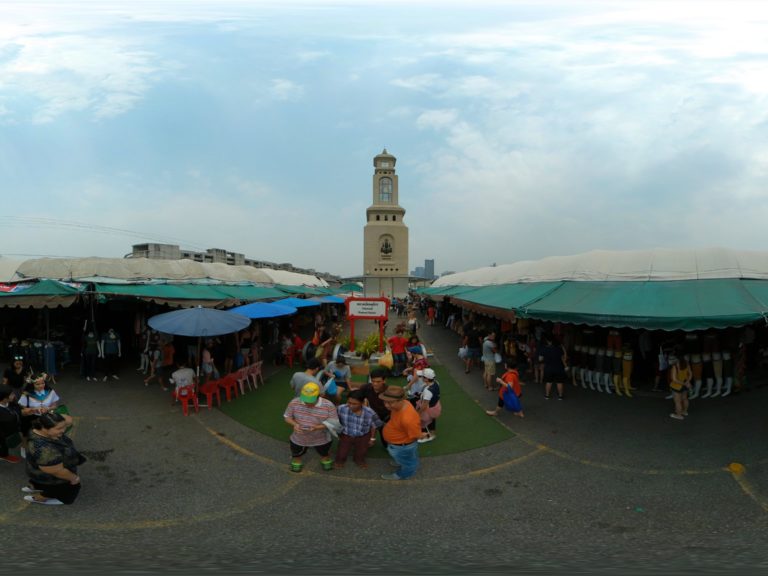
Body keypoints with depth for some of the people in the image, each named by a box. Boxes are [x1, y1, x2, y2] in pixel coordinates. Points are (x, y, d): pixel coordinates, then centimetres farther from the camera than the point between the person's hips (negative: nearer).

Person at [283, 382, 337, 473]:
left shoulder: (328, 406, -28)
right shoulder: (294, 403, -22)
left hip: (321, 439, 0)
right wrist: (294, 424, -30)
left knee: (325, 453, 30)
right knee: (297, 454, 30)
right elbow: (287, 417, -8)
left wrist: (318, 427, -36)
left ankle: (326, 461, 64)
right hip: (299, 439, 1)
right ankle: (296, 462, 64)